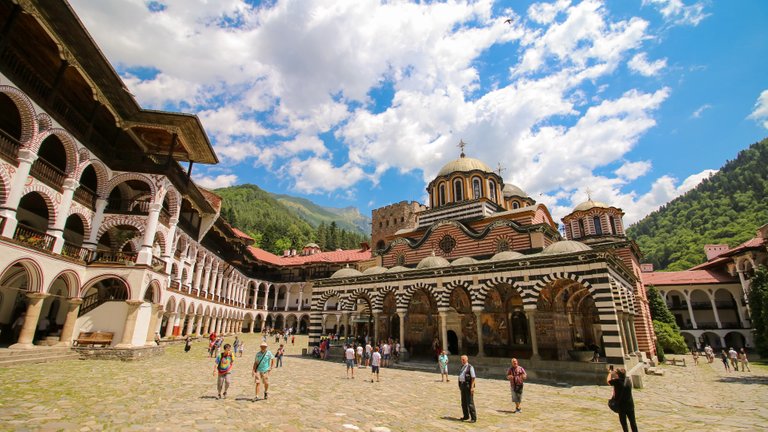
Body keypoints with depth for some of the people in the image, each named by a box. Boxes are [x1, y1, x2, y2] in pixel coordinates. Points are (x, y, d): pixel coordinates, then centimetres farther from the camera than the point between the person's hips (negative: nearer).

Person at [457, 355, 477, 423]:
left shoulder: (470, 367, -12)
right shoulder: (462, 367, 12)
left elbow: (473, 378, -16)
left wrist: (472, 387, -21)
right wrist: (460, 385, 15)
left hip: (468, 386, -8)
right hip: (463, 385, 8)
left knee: (470, 402, -5)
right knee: (464, 402, 13)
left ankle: (473, 418, 3)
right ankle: (466, 416, 25)